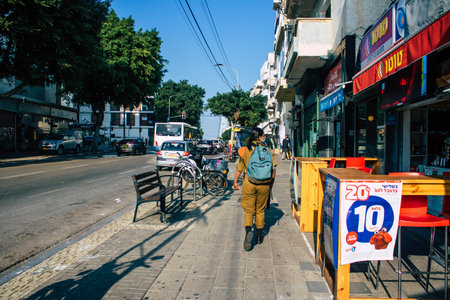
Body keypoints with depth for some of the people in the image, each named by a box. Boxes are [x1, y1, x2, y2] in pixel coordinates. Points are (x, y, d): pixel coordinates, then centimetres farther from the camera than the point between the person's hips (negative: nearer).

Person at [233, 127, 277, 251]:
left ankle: (248, 230, -21)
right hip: (264, 184, 1)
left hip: (249, 183, -1)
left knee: (248, 210, 5)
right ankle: (259, 236, 25)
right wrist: (271, 183, 9)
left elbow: (239, 168, 3)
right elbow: (273, 168, -3)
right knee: (260, 210, 16)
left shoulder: (245, 150, 0)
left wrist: (235, 182, 15)